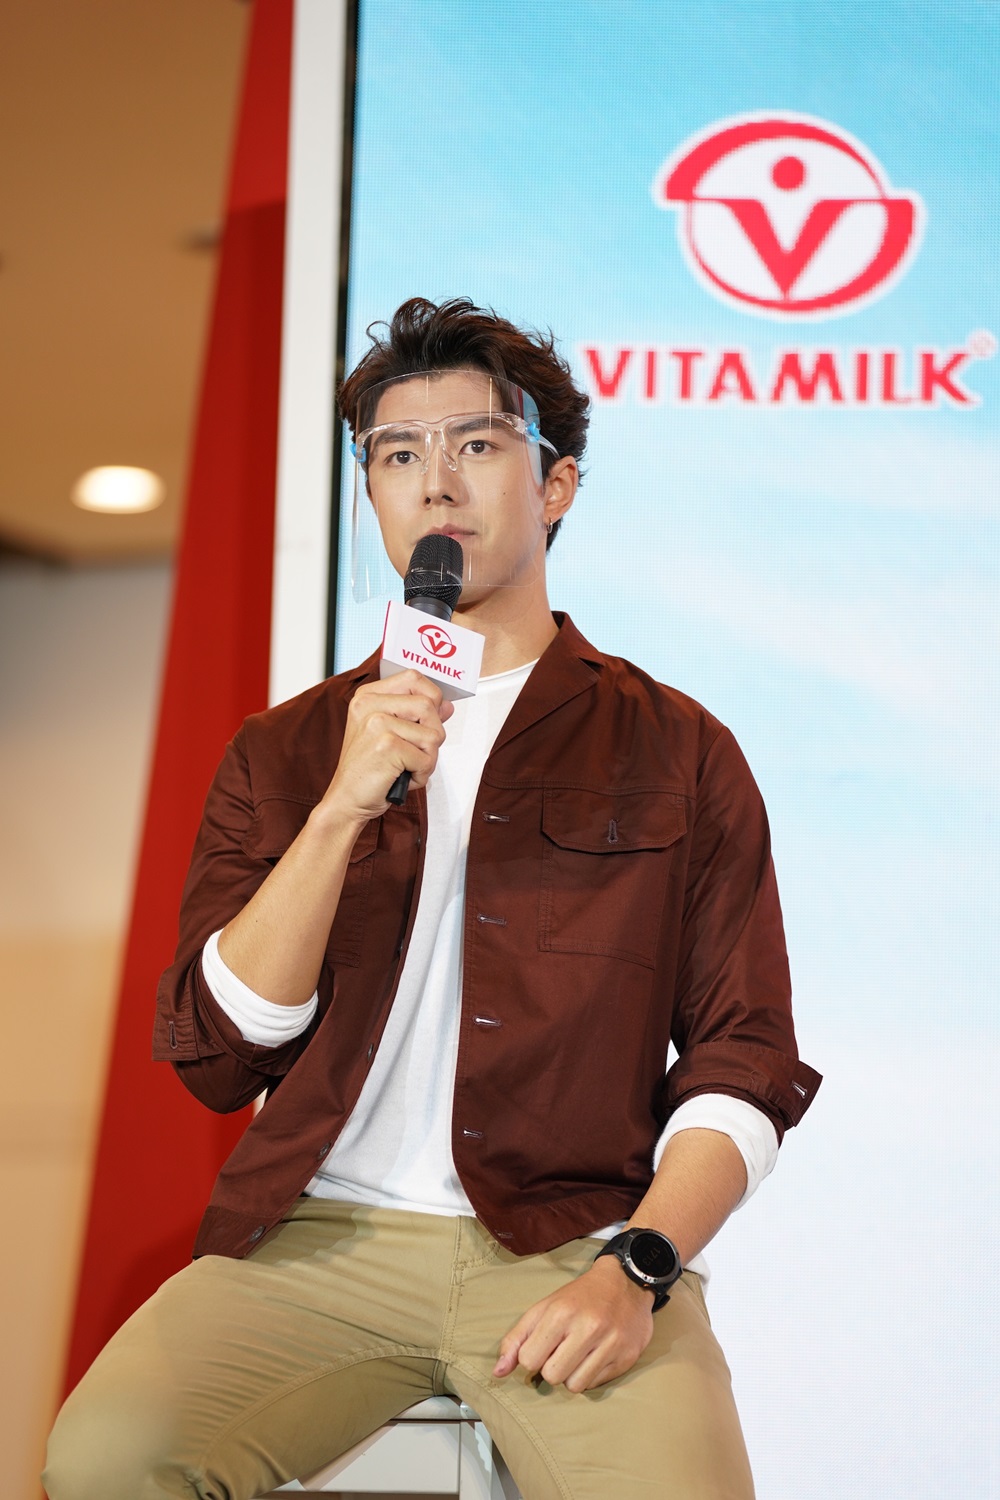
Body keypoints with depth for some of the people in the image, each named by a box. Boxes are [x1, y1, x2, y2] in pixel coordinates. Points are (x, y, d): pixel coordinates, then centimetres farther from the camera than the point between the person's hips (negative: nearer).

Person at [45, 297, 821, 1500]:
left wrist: (638, 1269, -11)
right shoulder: (283, 755, 14)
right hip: (320, 1239, 2)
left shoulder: (676, 752, 10)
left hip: (572, 1251, -1)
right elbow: (213, 1057, 3)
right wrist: (342, 809, -9)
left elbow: (742, 1059, 6)